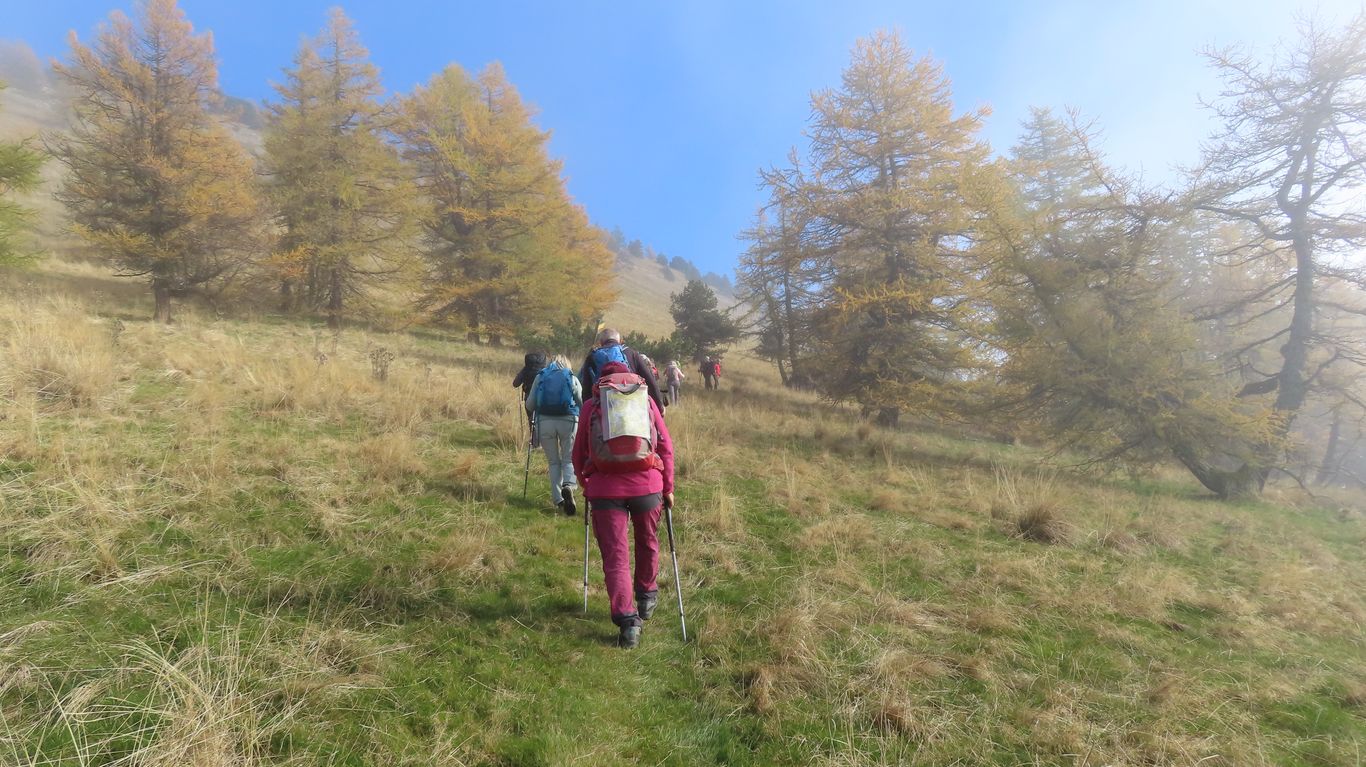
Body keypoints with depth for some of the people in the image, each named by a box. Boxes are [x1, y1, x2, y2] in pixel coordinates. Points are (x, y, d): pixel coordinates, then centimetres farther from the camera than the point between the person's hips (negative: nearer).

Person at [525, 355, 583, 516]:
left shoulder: (540, 377, 14)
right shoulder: (572, 378, 11)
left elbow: (530, 404, 13)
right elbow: (582, 404, 6)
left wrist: (531, 418, 32)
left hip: (544, 421, 1)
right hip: (568, 421, -1)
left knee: (553, 462, 14)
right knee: (569, 459, 10)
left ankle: (558, 500, 8)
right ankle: (568, 486, -19)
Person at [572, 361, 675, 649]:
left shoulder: (591, 404, 9)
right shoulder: (647, 400, 10)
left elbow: (579, 453, 10)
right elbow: (666, 447, 7)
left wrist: (585, 485, 24)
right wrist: (668, 487, 14)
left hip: (605, 487, -1)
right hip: (648, 484, 1)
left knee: (615, 555, 6)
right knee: (647, 543, 22)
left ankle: (627, 620, 0)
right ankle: (647, 596, 40)